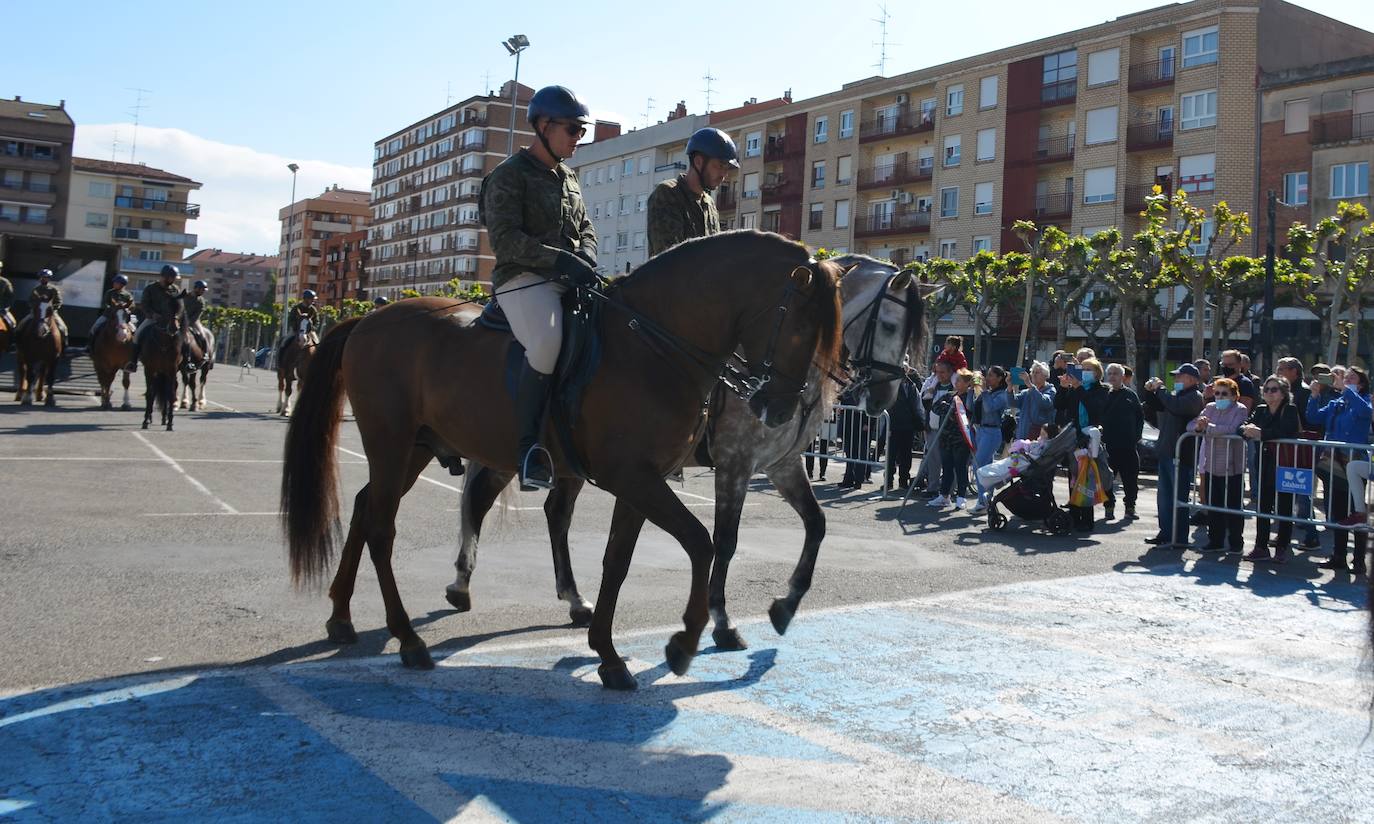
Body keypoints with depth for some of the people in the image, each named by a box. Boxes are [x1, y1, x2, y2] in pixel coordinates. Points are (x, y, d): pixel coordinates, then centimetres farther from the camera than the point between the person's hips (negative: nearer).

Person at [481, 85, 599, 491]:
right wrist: (561, 259, -22)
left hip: (569, 281, 8)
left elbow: (585, 228, 23)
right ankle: (528, 449, -29)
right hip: (523, 280, -8)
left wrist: (585, 258, -1)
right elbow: (506, 239, -12)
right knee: (547, 344, -35)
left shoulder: (569, 178, 22)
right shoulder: (510, 174, -1)